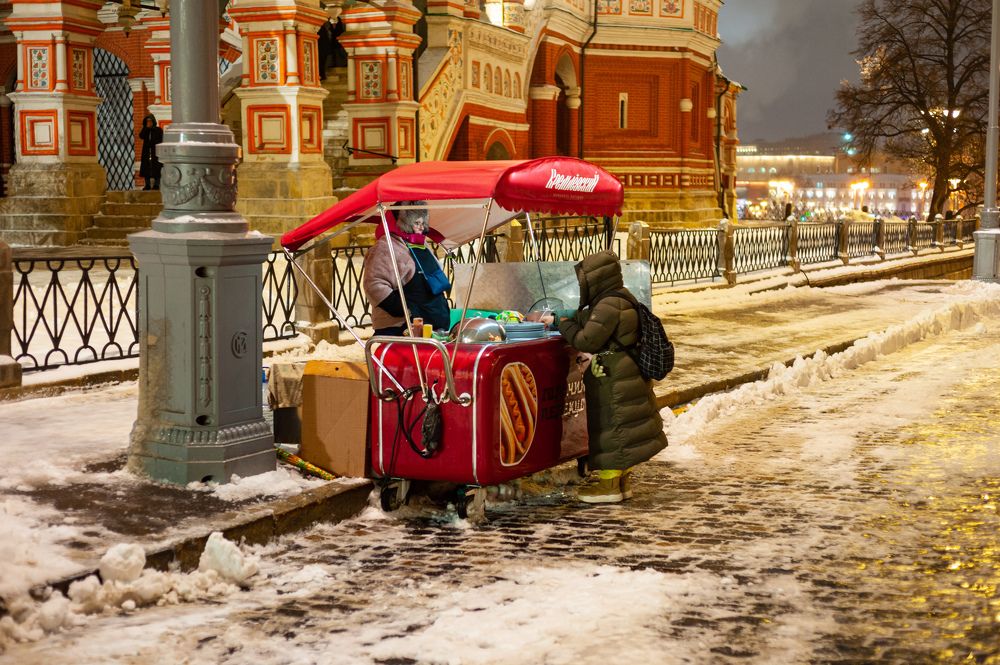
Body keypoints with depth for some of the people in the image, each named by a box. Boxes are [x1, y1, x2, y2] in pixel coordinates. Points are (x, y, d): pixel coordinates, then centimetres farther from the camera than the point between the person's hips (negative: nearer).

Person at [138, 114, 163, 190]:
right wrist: (146, 127, -11)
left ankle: (156, 184, -2)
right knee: (146, 168, 4)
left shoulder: (158, 130, 1)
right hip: (146, 153, 4)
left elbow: (160, 141, -2)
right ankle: (147, 185, 9)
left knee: (156, 169, -5)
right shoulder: (145, 130, 11)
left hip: (155, 153, -4)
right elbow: (141, 136, -7)